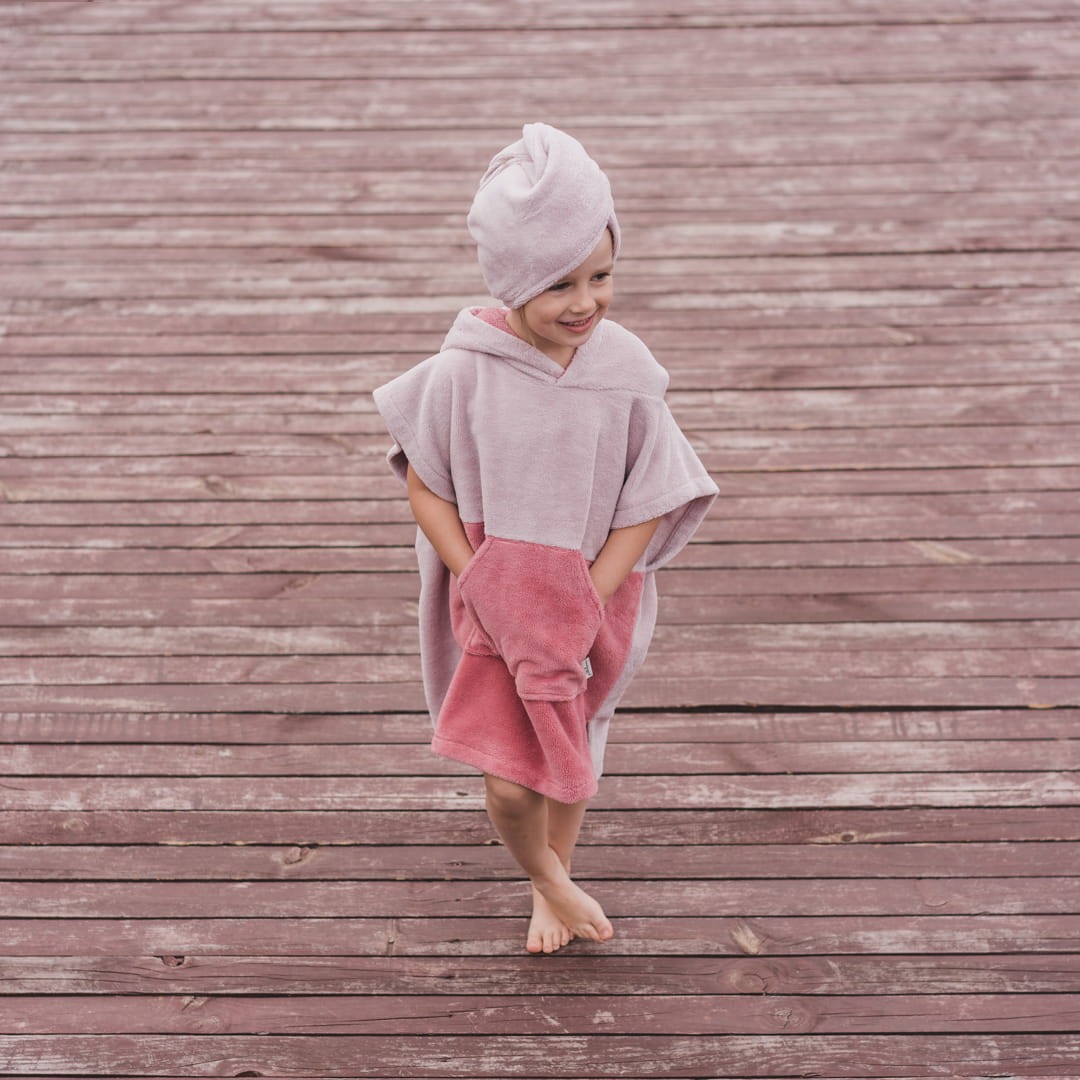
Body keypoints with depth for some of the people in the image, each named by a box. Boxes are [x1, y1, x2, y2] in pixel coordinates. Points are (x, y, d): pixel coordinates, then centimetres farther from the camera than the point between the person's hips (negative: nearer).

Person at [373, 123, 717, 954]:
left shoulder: (627, 375, -16)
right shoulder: (463, 372, -19)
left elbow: (648, 508, -10)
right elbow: (425, 487, -8)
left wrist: (581, 609, -15)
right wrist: (483, 591, -13)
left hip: (596, 599, 2)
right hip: (497, 600, -1)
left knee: (573, 763, 21)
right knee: (510, 784, -3)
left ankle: (552, 886, 50)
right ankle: (547, 878, 32)